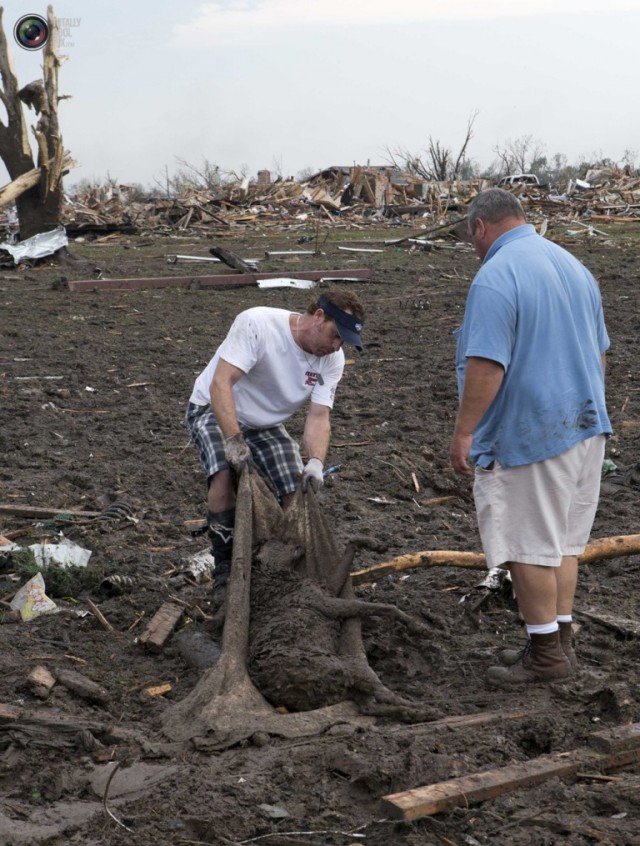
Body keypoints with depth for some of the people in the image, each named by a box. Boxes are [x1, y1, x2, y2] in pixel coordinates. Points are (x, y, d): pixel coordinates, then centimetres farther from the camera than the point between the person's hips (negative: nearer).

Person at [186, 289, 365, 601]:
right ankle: (226, 569, -18)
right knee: (225, 474, -32)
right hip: (214, 410, -5)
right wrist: (233, 440, -46)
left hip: (266, 424, 5)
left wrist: (315, 463, -35)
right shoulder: (257, 324, -31)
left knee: (298, 495, -12)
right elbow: (221, 383, -36)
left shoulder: (332, 360, -13)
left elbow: (319, 416, -16)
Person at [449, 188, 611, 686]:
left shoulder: (495, 278, -16)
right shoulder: (574, 266, 11)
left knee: (528, 546, 1)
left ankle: (546, 652, 7)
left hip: (528, 435, -8)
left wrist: (463, 432, -17)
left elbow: (487, 366, -23)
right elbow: (599, 352, 18)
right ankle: (560, 640, 23)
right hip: (584, 427, 9)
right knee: (564, 541, 16)